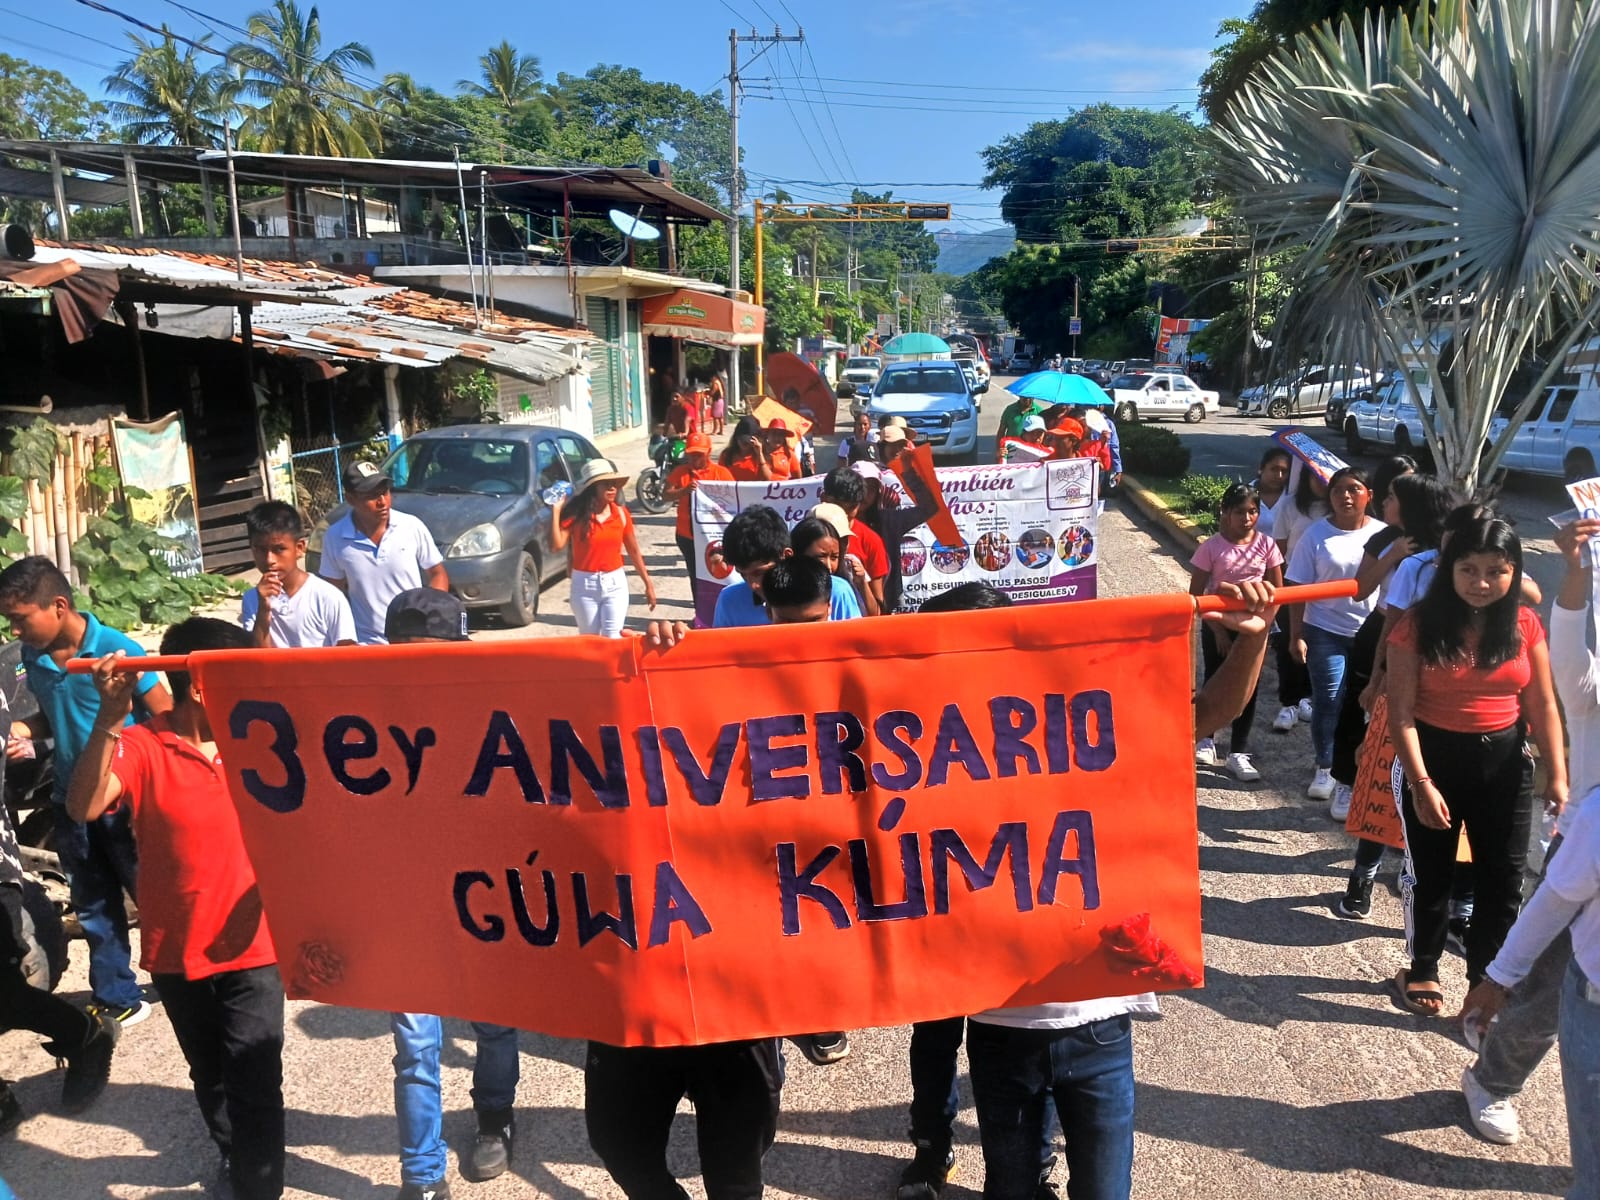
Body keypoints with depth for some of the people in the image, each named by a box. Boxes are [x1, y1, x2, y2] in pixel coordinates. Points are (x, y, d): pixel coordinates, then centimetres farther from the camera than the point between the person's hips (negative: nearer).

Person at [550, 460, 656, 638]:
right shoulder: (576, 515, -9)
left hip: (615, 583, 1)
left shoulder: (621, 513, -1)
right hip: (584, 585, -1)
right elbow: (556, 545, -20)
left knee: (612, 638, -8)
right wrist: (556, 510, -21)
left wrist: (648, 583, 11)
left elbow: (633, 550, 8)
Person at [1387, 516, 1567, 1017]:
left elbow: (1542, 705, 2)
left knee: (1502, 881, 9)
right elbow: (1402, 711, -13)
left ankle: (1486, 985, 27)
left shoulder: (1525, 626, -2)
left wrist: (1558, 777, -1)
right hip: (1434, 759, -3)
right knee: (1431, 875, 12)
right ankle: (1422, 970, 34)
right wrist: (1421, 783, -18)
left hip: (1504, 763, 3)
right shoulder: (1419, 625, -12)